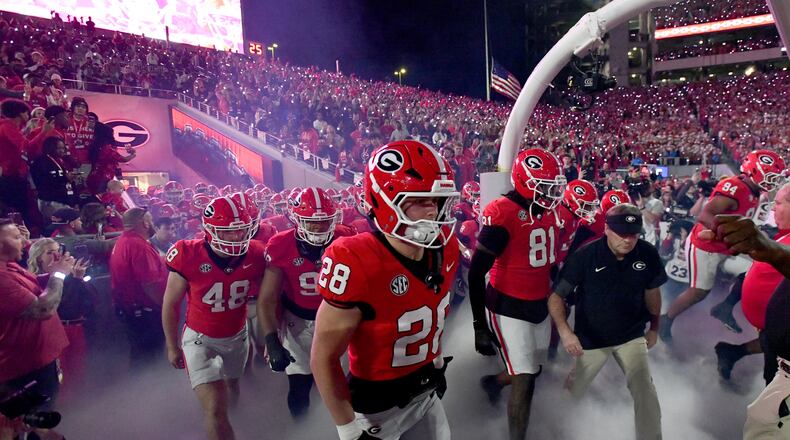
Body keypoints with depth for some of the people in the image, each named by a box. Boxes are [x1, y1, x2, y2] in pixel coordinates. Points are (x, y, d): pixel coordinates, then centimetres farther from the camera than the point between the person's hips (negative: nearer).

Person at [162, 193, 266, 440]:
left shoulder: (255, 255, -20)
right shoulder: (189, 256, -27)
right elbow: (171, 304, -11)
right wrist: (172, 346, -1)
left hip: (238, 335, 4)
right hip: (200, 338, -3)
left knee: (232, 384, 29)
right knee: (215, 408, -13)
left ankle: (226, 419, 62)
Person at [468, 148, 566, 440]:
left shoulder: (548, 212, 4)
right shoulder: (503, 214, -21)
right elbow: (476, 273, -20)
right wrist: (480, 326, -18)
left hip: (539, 305, 8)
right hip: (510, 308, -8)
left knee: (531, 369, 20)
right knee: (526, 379, -2)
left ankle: (496, 381, 49)